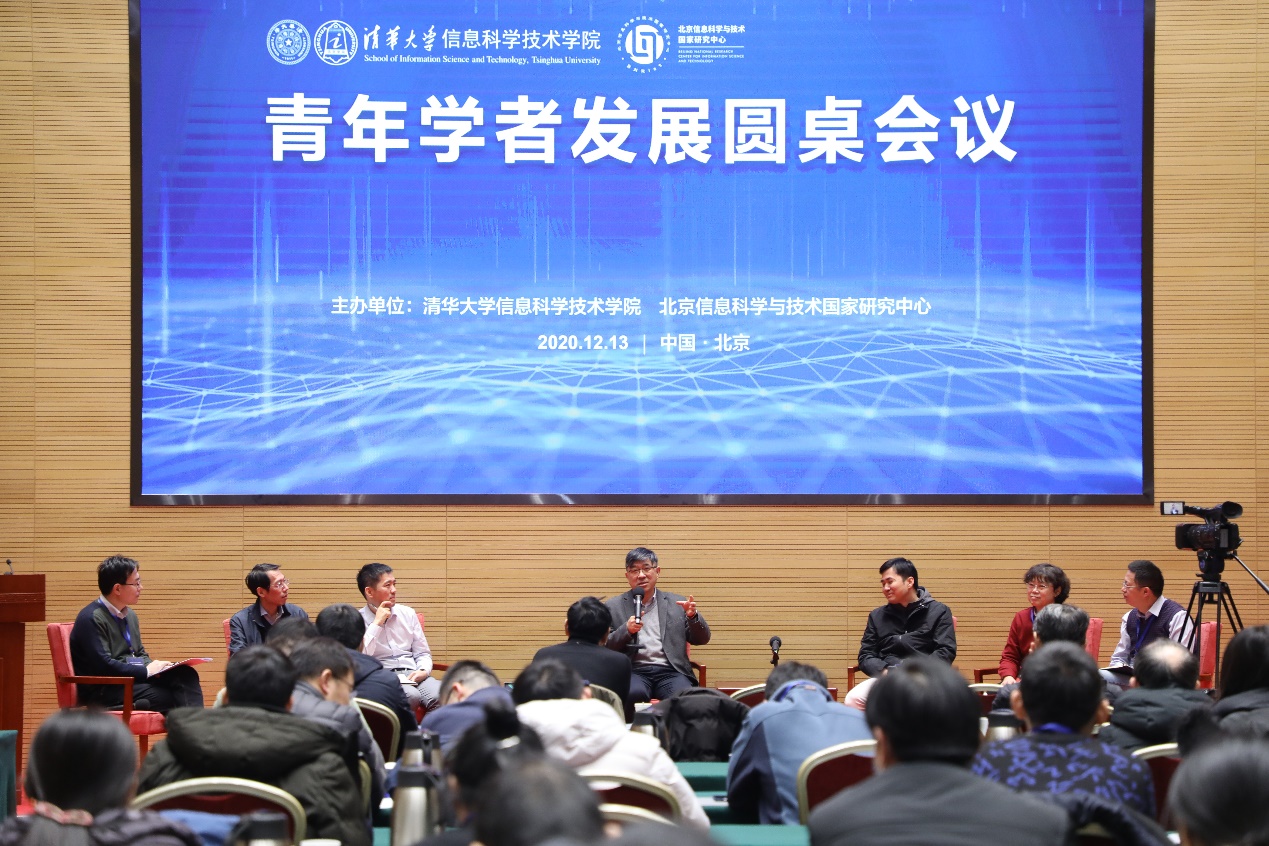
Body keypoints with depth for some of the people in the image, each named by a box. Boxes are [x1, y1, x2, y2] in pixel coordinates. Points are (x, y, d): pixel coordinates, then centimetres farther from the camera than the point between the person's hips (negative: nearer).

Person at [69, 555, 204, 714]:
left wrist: (153, 667, 1)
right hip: (102, 692, -8)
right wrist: (146, 671, -15)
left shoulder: (129, 615, 17)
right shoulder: (91, 619, -11)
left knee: (186, 675, -17)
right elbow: (103, 665, -19)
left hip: (133, 680, 8)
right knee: (167, 696, -29)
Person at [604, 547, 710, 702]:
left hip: (671, 672, 1)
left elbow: (702, 640, 13)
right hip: (634, 672, -1)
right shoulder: (613, 607, 13)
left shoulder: (676, 603, 16)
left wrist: (692, 616, -8)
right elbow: (605, 647, 6)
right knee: (635, 694, -36)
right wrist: (627, 630, -13)